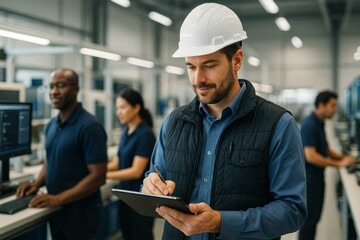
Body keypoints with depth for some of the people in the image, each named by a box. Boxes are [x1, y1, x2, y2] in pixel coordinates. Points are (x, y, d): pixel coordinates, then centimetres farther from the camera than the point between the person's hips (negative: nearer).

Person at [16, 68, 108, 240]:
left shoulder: (89, 126, -17)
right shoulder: (51, 125, 5)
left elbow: (98, 176, -20)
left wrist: (58, 199, -22)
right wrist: (37, 184, 0)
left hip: (80, 212, -6)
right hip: (55, 211, 6)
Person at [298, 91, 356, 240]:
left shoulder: (319, 123, 10)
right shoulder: (309, 125, -20)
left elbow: (325, 149, 19)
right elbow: (310, 156, -27)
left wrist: (343, 157, 3)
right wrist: (339, 164, -24)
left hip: (317, 177, 10)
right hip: (308, 178, -10)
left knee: (314, 217, 16)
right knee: (309, 218, -1)